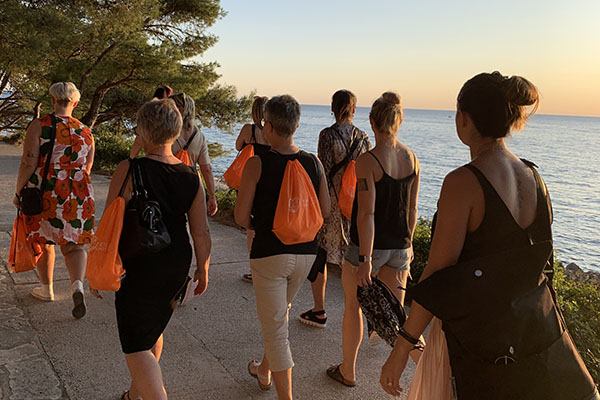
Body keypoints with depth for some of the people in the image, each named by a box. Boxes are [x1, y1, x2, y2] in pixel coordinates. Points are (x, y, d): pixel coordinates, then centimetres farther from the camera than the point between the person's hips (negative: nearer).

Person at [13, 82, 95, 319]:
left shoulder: (38, 126, -8)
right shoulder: (86, 132, 3)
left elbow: (28, 164, -11)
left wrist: (18, 193, -1)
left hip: (44, 192, -2)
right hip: (78, 193, 2)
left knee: (44, 241, 16)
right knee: (73, 244, 10)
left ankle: (46, 289, 30)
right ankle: (77, 285, -14)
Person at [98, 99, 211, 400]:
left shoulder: (129, 170, -16)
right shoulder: (191, 177, -2)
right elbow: (201, 233, 1)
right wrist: (203, 269, 15)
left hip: (139, 266, -6)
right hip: (177, 264, 6)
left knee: (136, 347, 4)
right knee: (152, 331, 25)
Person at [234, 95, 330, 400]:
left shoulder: (257, 164, -15)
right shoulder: (313, 163, -2)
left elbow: (241, 216, -13)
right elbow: (324, 211, 4)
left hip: (269, 252, -5)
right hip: (305, 252, 6)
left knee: (274, 327, 5)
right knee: (279, 314, 26)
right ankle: (264, 372, 46)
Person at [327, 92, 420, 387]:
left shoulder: (367, 161, -18)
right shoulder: (412, 158, 1)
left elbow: (367, 213, -21)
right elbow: (411, 209, 7)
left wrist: (365, 259, -19)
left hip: (368, 246, -5)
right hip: (399, 246, 5)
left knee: (352, 306, 14)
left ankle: (348, 371, 29)